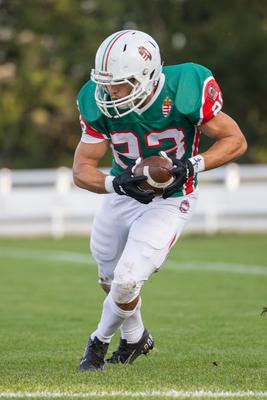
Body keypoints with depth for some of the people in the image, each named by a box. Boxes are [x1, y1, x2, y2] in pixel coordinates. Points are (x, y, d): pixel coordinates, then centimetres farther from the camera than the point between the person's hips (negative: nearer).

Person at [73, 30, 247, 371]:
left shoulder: (184, 93, -30)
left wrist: (192, 166, -32)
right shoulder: (101, 105, -19)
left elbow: (235, 141, -18)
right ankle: (135, 338, 49)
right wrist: (117, 183, -34)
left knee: (126, 281, -15)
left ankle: (100, 341, 15)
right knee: (110, 280, 20)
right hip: (123, 195, 5)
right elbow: (82, 169, -14)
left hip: (169, 202, -4)